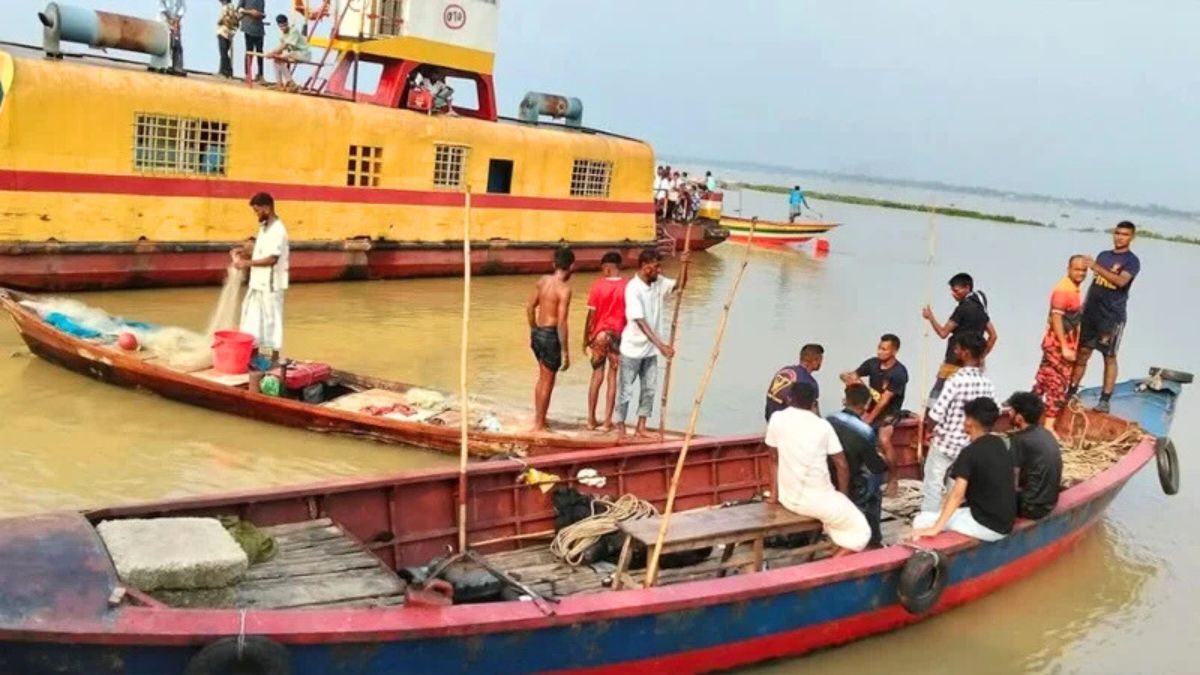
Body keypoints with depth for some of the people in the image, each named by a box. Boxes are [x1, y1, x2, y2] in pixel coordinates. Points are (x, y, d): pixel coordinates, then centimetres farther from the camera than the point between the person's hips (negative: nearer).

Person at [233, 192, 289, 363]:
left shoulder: (278, 230, -18)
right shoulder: (264, 227, 12)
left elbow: (272, 259, -24)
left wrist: (247, 263, -21)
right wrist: (245, 253, 4)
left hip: (271, 284, -9)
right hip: (258, 282, 9)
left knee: (271, 319, -1)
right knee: (253, 317, 14)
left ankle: (275, 358, 8)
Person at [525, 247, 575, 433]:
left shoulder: (543, 280, 3)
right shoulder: (564, 289, -18)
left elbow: (530, 308, 11)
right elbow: (561, 322, -21)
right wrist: (565, 351, -16)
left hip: (537, 332, 7)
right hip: (551, 335, -7)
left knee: (542, 377, 23)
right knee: (548, 382, 6)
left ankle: (538, 419, 33)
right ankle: (539, 425, 14)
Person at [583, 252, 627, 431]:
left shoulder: (598, 285, -8)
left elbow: (591, 315, -7)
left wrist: (585, 339, 2)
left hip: (599, 335, 0)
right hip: (618, 335, 0)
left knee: (596, 376, 12)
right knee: (613, 378, 6)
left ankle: (591, 419, 16)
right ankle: (607, 421, 9)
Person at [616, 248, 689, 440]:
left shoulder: (658, 283, -1)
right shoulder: (633, 288, -23)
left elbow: (680, 286, 11)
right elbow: (640, 322, -29)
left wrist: (684, 265, -9)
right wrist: (661, 344, -35)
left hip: (650, 349, 7)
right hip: (633, 349, -7)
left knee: (650, 388, 12)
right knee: (626, 390, 4)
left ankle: (641, 426, 23)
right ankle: (620, 426, 17)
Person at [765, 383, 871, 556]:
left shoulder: (777, 419, -3)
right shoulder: (823, 425, -8)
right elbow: (842, 466, -3)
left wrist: (775, 490, 20)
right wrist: (842, 495, 12)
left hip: (786, 497, 5)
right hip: (817, 498, -5)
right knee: (861, 531, 8)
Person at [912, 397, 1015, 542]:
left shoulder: (970, 452, -16)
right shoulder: (1001, 445, 8)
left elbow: (958, 493, -25)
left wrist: (936, 528, -27)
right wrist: (951, 500, 21)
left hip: (986, 525, -8)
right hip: (1006, 523, 8)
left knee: (922, 520, -2)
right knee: (947, 505, 27)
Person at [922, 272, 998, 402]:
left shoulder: (963, 308, -11)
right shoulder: (980, 308, 14)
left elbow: (943, 333, -9)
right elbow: (993, 336, 19)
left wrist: (930, 317, 5)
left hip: (955, 363, -8)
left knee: (936, 396, -8)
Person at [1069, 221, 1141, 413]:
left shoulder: (1132, 261, -5)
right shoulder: (1103, 255, 13)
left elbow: (1121, 280, -23)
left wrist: (1097, 267, -29)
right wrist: (1084, 305, 14)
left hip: (1112, 317, -5)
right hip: (1091, 312, 5)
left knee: (1109, 357, -1)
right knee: (1082, 352, 7)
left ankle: (1105, 400, 1)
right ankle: (1071, 392, 13)